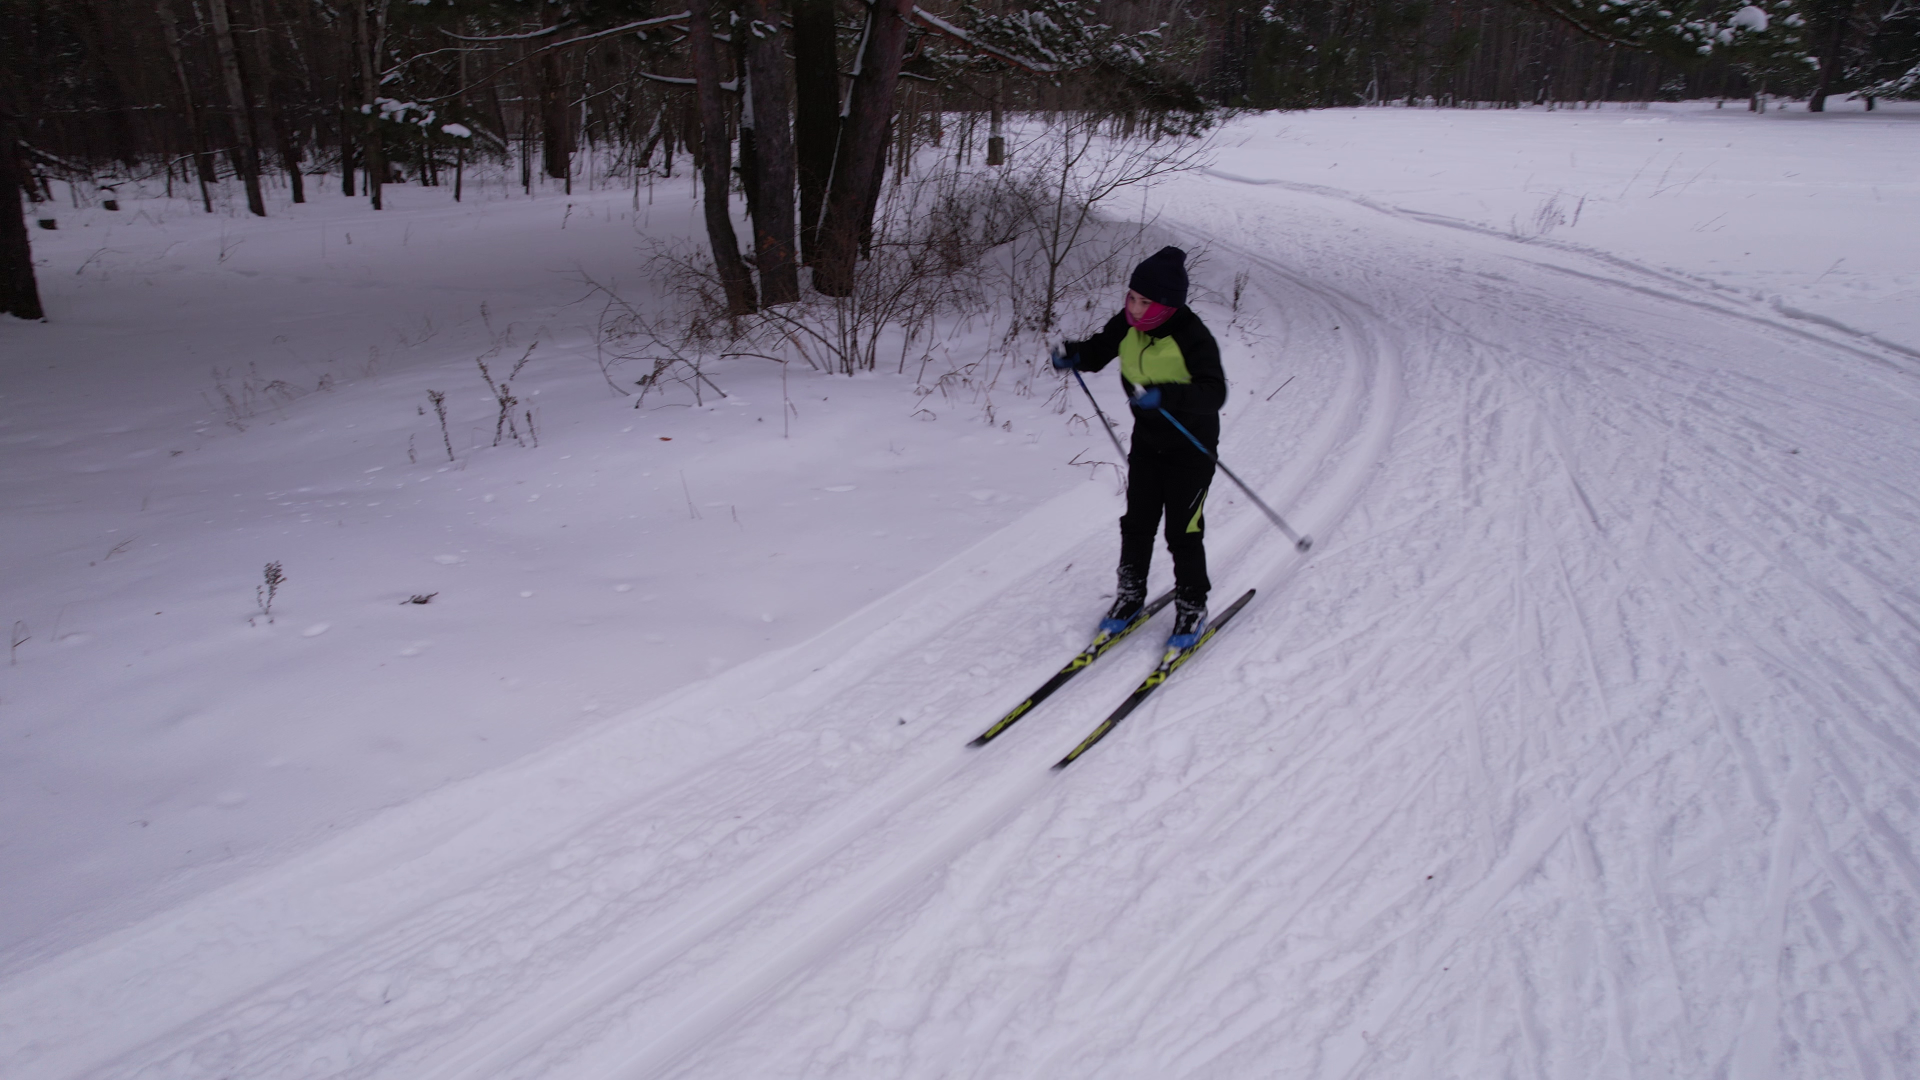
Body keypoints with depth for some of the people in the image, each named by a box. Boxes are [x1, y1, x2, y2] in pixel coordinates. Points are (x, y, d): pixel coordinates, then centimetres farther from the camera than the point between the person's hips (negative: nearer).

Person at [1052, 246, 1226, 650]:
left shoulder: (1192, 337, -26)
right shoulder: (1127, 325, -8)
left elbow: (1214, 394, -34)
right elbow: (1099, 350, 9)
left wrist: (1166, 395, -48)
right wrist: (1072, 355, -13)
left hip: (1191, 449, -6)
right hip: (1147, 442, 6)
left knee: (1183, 533, 0)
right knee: (1136, 523, 11)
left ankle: (1192, 609, 18)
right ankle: (1129, 597, 29)